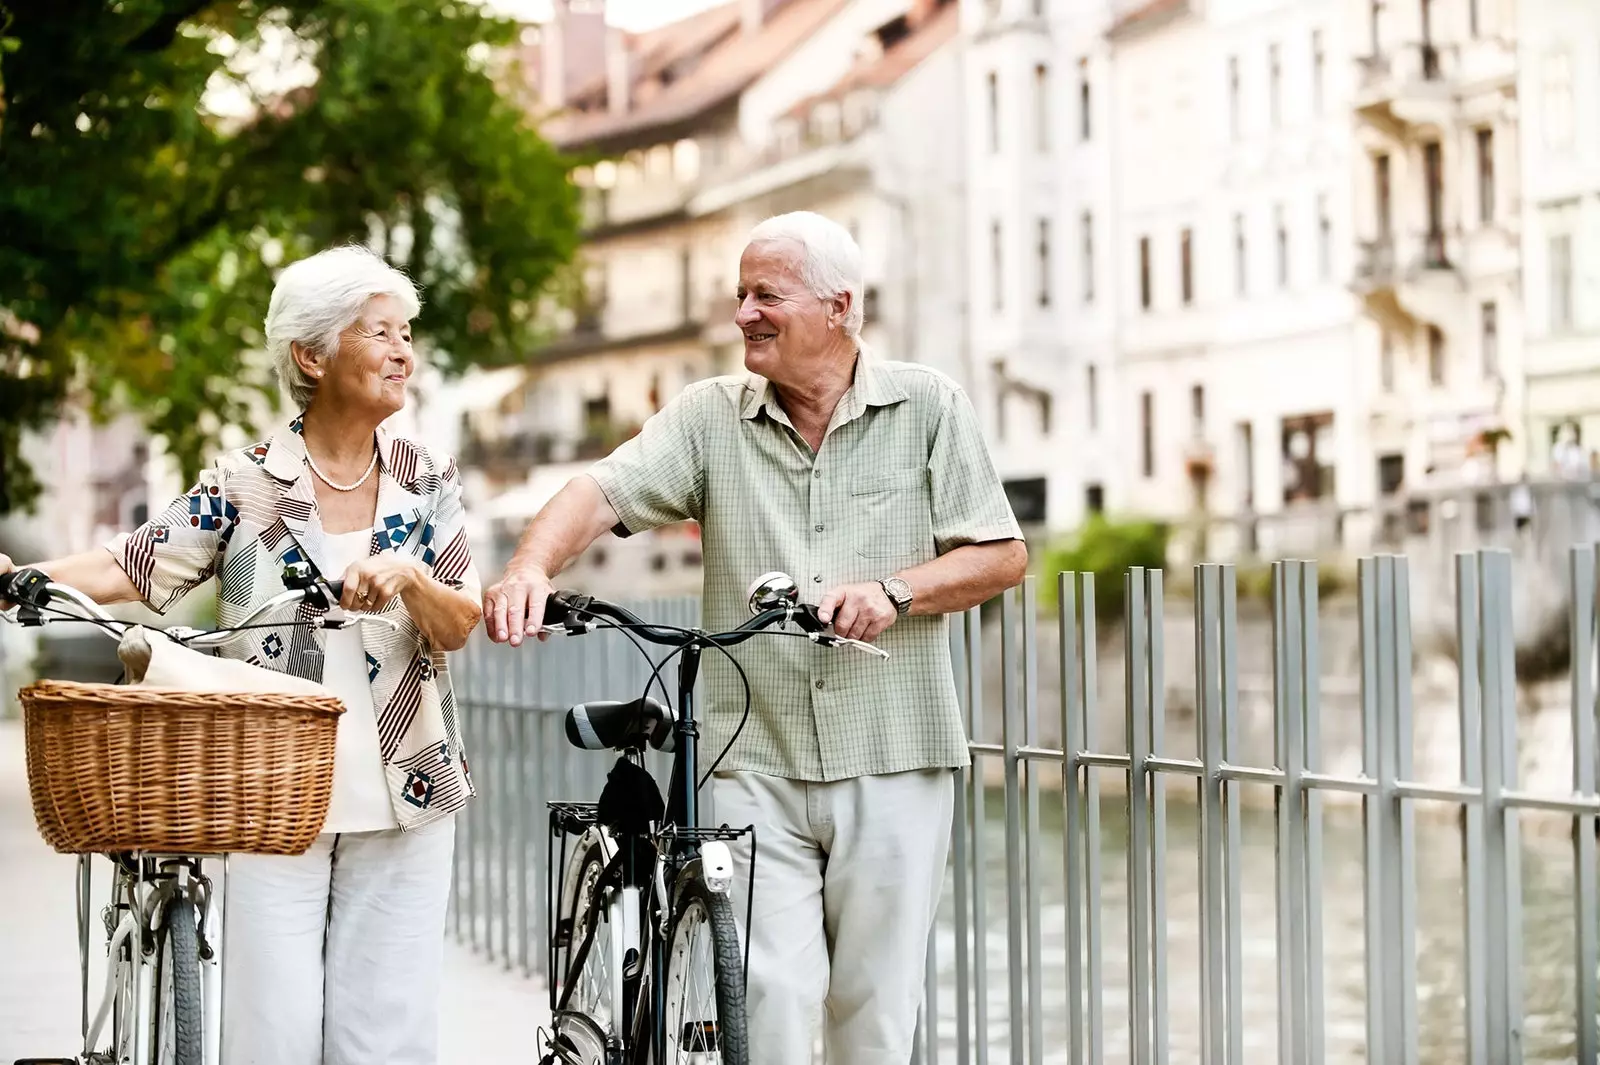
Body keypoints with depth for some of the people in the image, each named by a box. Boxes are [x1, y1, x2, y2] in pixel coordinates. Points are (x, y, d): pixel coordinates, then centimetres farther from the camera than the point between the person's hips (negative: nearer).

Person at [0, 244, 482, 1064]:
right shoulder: (245, 483, 1)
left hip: (404, 800, 2)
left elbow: (459, 629, 1)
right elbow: (133, 568, -5)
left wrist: (408, 580, -20)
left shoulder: (427, 483, 6)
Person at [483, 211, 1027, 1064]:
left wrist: (893, 591, -15)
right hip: (757, 762, 1)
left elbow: (1001, 556, 2)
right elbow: (603, 491, -7)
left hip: (892, 762, -1)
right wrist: (532, 566, -27)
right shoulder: (710, 417, 6)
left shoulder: (927, 407, 4)